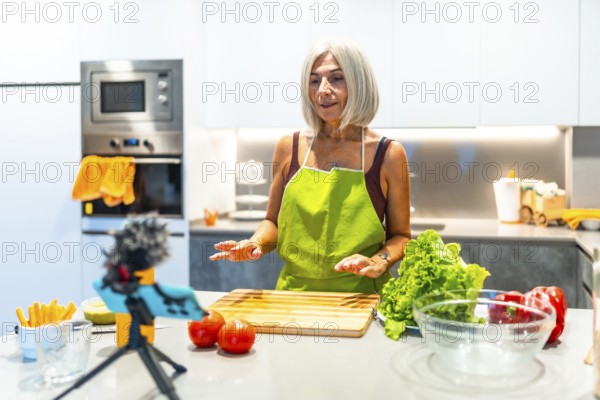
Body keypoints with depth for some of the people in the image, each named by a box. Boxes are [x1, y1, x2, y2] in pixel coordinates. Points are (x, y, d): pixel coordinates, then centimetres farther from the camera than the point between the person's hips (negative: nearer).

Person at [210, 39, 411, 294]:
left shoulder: (388, 155, -1)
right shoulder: (289, 148, 5)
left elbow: (401, 236, 7)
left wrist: (379, 262, -11)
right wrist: (256, 243, -5)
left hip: (359, 296, -1)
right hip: (295, 291, 2)